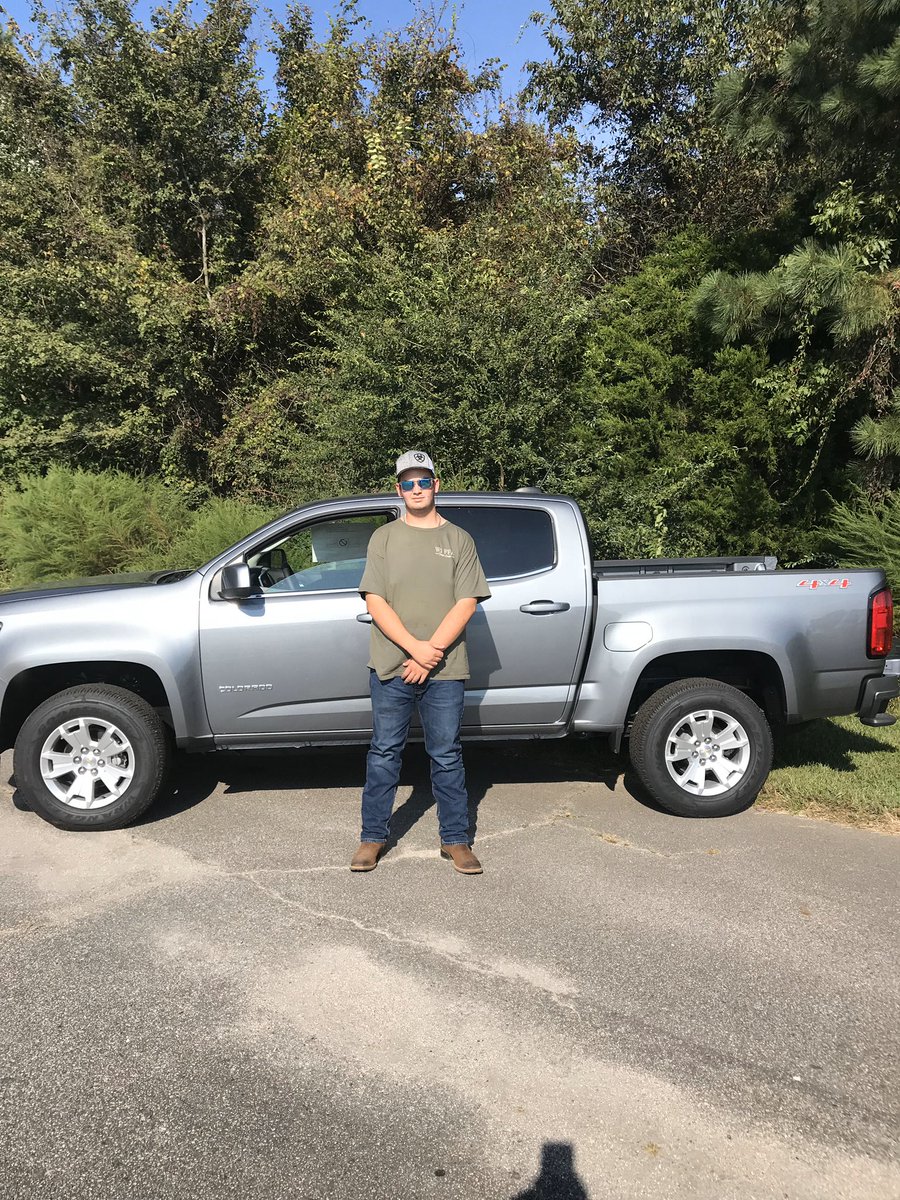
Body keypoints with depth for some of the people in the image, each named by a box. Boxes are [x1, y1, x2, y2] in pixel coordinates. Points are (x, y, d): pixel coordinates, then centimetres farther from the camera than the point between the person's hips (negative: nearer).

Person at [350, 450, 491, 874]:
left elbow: (466, 603, -2)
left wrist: (432, 653, -12)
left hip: (444, 670, 0)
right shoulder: (384, 537, 6)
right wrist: (415, 647, -14)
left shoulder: (459, 539, 6)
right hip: (390, 667, 0)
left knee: (447, 756, 7)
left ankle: (455, 839, 19)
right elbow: (375, 601, -2)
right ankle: (373, 837, 21)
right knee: (384, 754, 8)